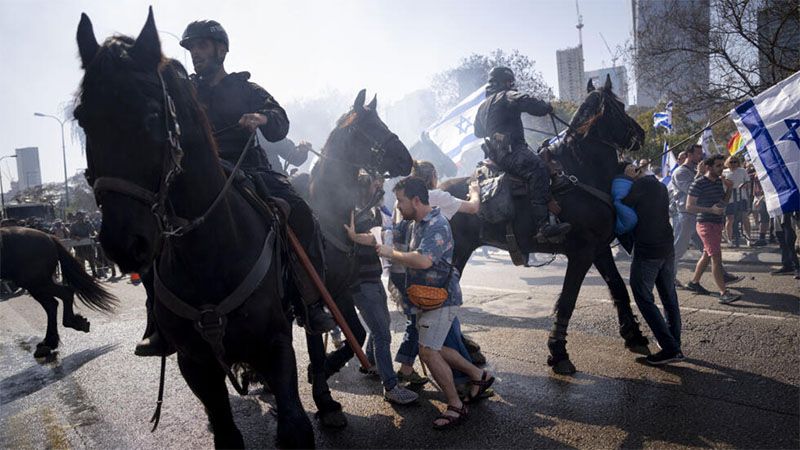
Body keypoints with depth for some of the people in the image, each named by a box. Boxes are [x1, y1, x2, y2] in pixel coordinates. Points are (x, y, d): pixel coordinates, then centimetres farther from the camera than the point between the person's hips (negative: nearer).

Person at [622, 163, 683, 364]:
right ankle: (675, 345, 20)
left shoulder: (640, 186, -10)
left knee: (644, 299, -1)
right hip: (667, 249, 8)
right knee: (669, 298, 13)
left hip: (646, 252, -8)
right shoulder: (660, 186, 15)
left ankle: (670, 348, -5)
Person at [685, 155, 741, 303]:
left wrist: (729, 188, 4)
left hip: (717, 223, 9)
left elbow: (724, 200, 22)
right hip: (706, 223, -9)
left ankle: (694, 282, 32)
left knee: (707, 255, 17)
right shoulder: (698, 184, -14)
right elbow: (689, 207, -16)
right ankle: (723, 293, -15)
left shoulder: (719, 181, 10)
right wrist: (711, 210, -24)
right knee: (716, 257, -13)